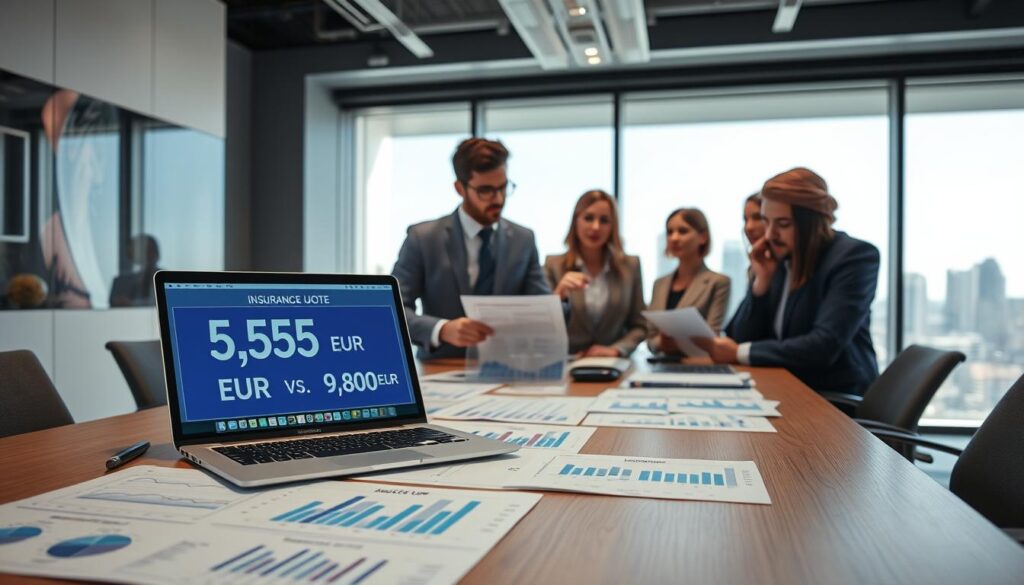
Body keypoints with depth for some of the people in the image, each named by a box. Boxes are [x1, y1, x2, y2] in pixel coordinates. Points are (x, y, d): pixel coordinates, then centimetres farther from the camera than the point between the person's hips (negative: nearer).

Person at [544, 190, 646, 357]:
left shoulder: (630, 266, 6)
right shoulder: (553, 265, 1)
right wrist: (559, 295, -18)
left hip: (613, 364, 2)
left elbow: (640, 326, 9)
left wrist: (616, 350, -8)